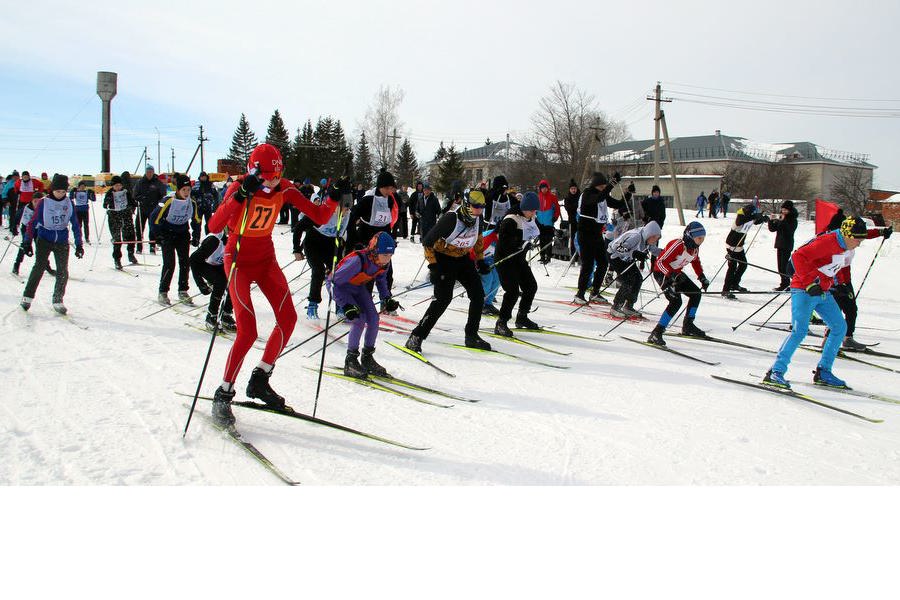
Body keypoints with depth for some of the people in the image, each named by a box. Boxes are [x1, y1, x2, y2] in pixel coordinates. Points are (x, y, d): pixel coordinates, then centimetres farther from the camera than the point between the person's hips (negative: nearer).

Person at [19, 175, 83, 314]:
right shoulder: (43, 203, -3)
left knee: (63, 271, -3)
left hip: (62, 241, 2)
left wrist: (79, 244, 6)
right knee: (39, 267, -10)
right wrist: (27, 242, -4)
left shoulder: (69, 204, 4)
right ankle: (27, 297, 2)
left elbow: (75, 224, 9)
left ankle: (58, 301, 9)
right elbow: (33, 222, 0)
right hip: (44, 239, -2)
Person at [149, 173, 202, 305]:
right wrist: (157, 235, -11)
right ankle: (162, 293, -3)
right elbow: (154, 218, -13)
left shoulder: (192, 202, -8)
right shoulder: (168, 201, -21)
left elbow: (196, 220, 8)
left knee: (185, 262, -1)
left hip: (183, 233, 4)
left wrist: (196, 237, 5)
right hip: (167, 233, -4)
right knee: (169, 263, -12)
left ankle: (183, 292, 10)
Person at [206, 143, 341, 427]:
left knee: (288, 318, -5)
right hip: (239, 262, -5)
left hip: (266, 259, 5)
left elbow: (319, 217, -6)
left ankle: (259, 380, 12)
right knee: (248, 331, -15)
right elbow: (214, 227, -35)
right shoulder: (239, 189, -20)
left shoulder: (284, 189, -7)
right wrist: (241, 196, -44)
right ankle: (223, 395, 0)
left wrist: (333, 199, -25)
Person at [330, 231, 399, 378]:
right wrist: (346, 305, -35)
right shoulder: (358, 260, -38)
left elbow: (381, 279, 6)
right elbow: (335, 281, -32)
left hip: (358, 287, 7)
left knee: (374, 319, -4)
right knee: (359, 320, -21)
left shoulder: (384, 263, -18)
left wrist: (386, 298, -7)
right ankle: (350, 361, -7)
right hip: (340, 287, -7)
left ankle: (367, 359, 13)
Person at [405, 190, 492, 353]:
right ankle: (416, 337, -14)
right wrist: (433, 265, -24)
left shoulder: (477, 219, -6)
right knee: (443, 298, -20)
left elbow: (478, 239, 17)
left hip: (463, 259, 7)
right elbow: (427, 242, -21)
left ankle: (472, 336, 18)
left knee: (478, 295, 2)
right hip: (443, 259, -7)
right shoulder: (451, 218, -27)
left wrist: (480, 260, 13)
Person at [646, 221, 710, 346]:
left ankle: (688, 326, 26)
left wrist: (702, 277, 9)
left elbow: (696, 262, 19)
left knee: (696, 294, 10)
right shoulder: (677, 245, -29)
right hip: (662, 272, -9)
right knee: (676, 301, -24)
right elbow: (660, 262, -30)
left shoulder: (695, 248, -2)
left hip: (676, 273, 9)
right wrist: (672, 275, -41)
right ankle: (656, 333, -25)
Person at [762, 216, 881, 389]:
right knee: (799, 331, -19)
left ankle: (823, 372, 16)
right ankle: (775, 372, -15)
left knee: (840, 328, 9)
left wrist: (833, 282, 14)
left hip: (823, 292, 10)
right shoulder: (827, 242, -20)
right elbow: (798, 257, -26)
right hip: (804, 291, -9)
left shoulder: (847, 248, 8)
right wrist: (811, 281, -29)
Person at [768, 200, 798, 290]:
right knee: (780, 265, 9)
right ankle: (786, 283, 16)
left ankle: (785, 284, -10)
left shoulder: (793, 220, -6)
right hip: (780, 244, 7)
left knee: (784, 264, -12)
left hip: (787, 245, -7)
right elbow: (772, 229, 10)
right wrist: (771, 221, -6)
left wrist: (783, 221, -23)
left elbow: (789, 230, -20)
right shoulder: (780, 218, 12)